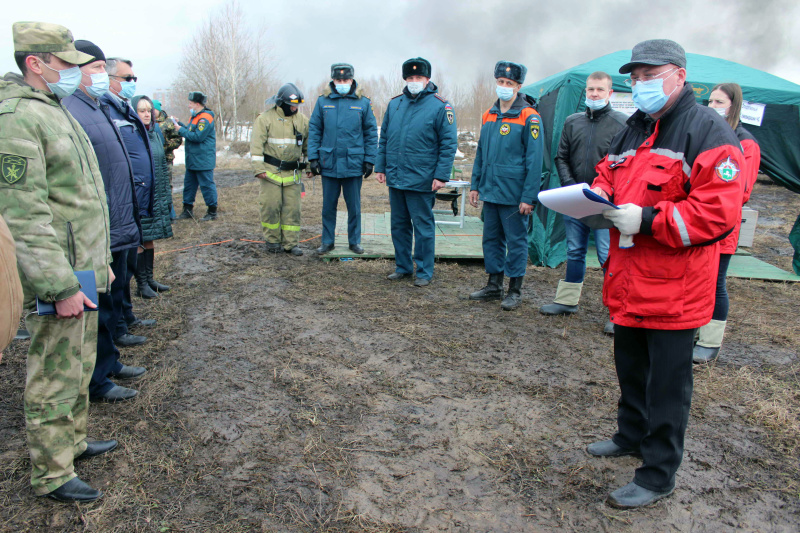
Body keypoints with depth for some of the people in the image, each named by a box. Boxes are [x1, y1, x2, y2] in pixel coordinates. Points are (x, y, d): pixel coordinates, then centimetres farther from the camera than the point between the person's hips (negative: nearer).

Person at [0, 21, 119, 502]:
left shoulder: (57, 111, 17)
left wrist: (101, 260, 22)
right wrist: (62, 287, -22)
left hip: (82, 271, 10)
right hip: (57, 275, -10)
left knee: (79, 368, 20)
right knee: (56, 379, 2)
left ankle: (74, 442, 37)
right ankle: (52, 475, 17)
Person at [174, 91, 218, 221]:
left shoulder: (205, 118, -16)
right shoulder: (195, 117, 16)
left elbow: (198, 136, -23)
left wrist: (181, 130, -14)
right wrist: (179, 123, 11)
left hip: (203, 161, -10)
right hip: (192, 160, 10)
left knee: (207, 185, -3)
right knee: (189, 184, 14)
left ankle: (212, 212, 5)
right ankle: (188, 209, 22)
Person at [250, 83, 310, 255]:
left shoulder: (302, 120, 7)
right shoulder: (265, 118, -5)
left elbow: (308, 144, 18)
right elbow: (256, 145, -8)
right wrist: (258, 168, -14)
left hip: (292, 173, 3)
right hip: (271, 172, -3)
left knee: (292, 209, 3)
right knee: (271, 207, -1)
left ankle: (291, 243, 10)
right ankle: (272, 240, 13)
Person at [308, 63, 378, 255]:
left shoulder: (363, 103, 2)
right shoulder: (323, 102, 4)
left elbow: (371, 133, 3)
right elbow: (314, 130, 6)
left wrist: (369, 160, -2)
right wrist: (313, 157, -1)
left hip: (354, 164, -1)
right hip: (329, 163, 1)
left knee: (354, 206, 9)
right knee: (328, 205, 9)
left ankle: (355, 241, 22)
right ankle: (327, 241, 21)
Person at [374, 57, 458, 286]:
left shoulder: (440, 106, -4)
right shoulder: (394, 104, 11)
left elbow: (449, 144, -6)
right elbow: (384, 139, 17)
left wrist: (441, 175, -13)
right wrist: (380, 167, 10)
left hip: (421, 181, -5)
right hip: (395, 178, 5)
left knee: (423, 227, 3)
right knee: (399, 225, 13)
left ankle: (424, 272, 15)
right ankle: (403, 267, 27)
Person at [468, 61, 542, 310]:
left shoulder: (529, 118, -8)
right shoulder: (489, 115, 11)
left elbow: (534, 161, -10)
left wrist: (529, 197, -14)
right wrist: (475, 185, 14)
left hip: (514, 194, -6)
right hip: (490, 192, 6)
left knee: (516, 241, 3)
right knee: (491, 239, 13)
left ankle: (515, 291, 14)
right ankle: (494, 286, 26)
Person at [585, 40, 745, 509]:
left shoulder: (708, 131, -12)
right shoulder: (633, 132, 14)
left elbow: (717, 211, -21)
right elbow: (609, 175, 21)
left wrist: (647, 220, -25)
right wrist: (598, 198, -2)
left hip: (674, 287, -8)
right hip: (629, 279, 8)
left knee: (667, 382, 4)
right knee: (630, 365, 22)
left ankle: (659, 475, 19)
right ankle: (632, 436, 44)